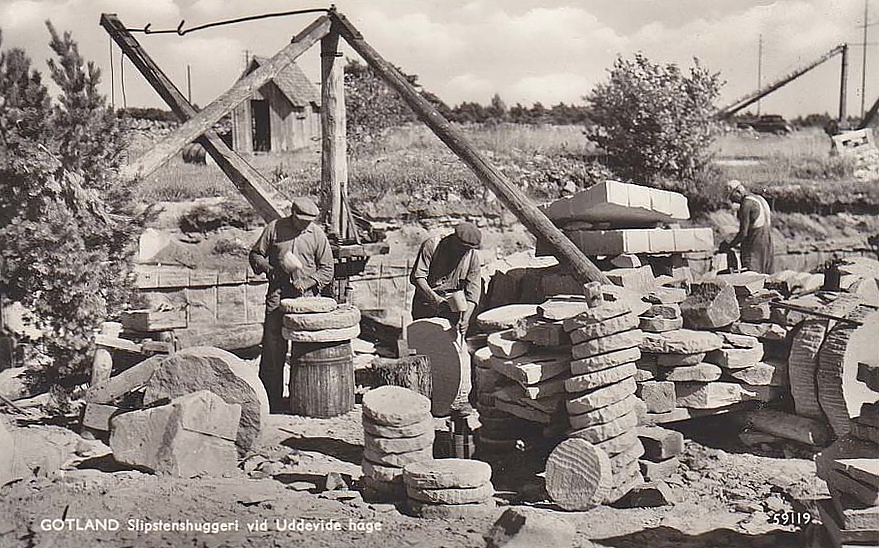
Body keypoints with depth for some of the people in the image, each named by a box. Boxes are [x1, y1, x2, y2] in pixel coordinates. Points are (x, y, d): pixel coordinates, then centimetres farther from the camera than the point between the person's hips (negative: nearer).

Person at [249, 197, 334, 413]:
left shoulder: (317, 234, 4)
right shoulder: (274, 228, 4)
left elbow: (327, 269, 6)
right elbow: (255, 255, 12)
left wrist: (307, 283, -7)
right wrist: (268, 267, -7)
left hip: (306, 297, 0)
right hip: (278, 294, 0)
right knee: (273, 345, -4)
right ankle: (270, 397, 3)